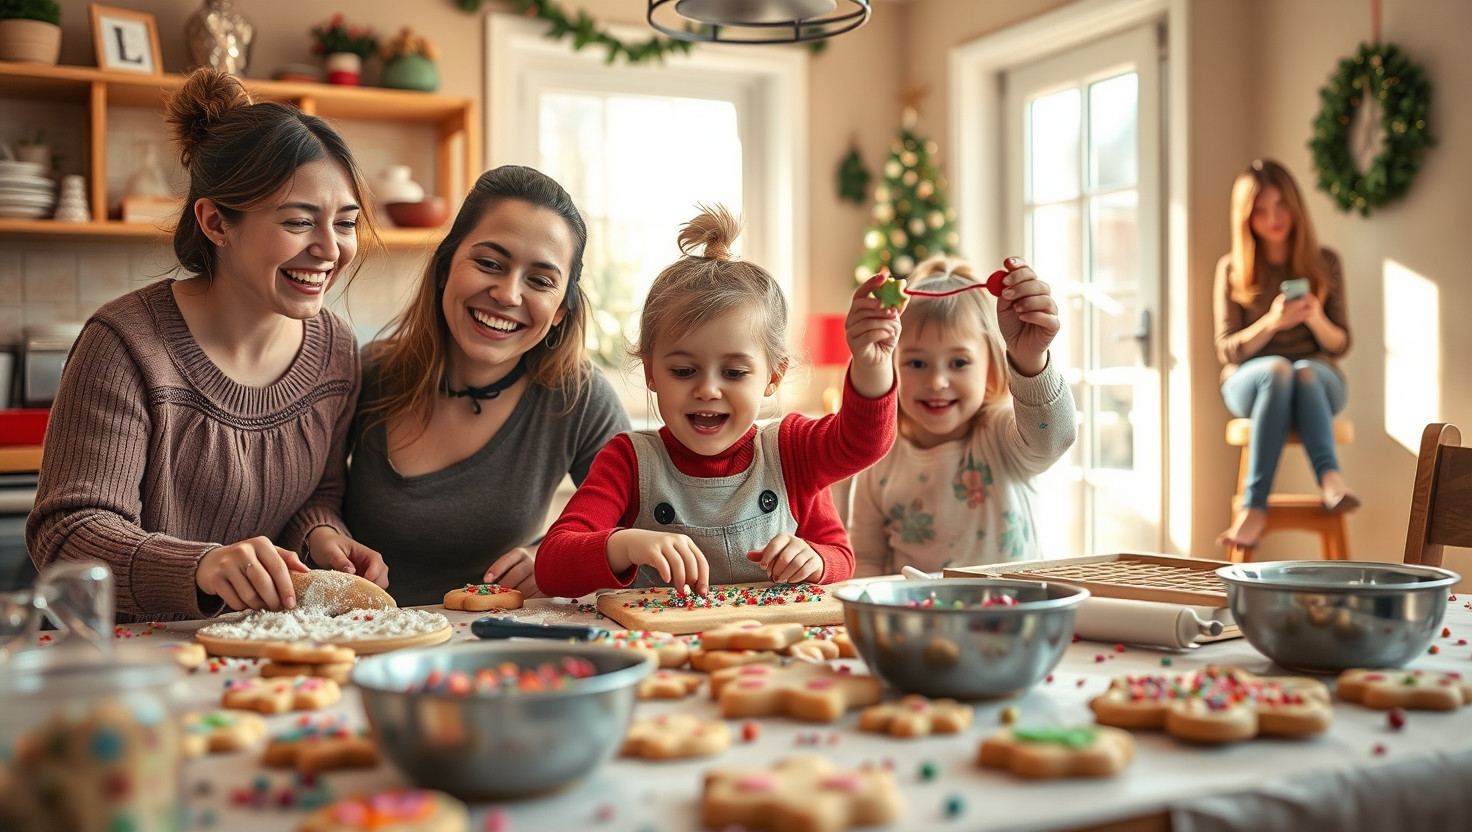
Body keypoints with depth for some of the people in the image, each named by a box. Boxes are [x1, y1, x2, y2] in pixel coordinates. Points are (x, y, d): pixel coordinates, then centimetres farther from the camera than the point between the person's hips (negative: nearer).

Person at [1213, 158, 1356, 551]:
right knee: (1278, 368, -36)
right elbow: (1227, 351, -1)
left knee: (1304, 370, -35)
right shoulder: (1232, 269, 3)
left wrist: (1316, 319, -15)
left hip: (1318, 380, 1)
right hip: (1249, 383, -1)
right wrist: (1271, 322, -19)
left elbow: (1340, 344, 7)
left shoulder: (1324, 263, 7)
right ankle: (1329, 476, -47)